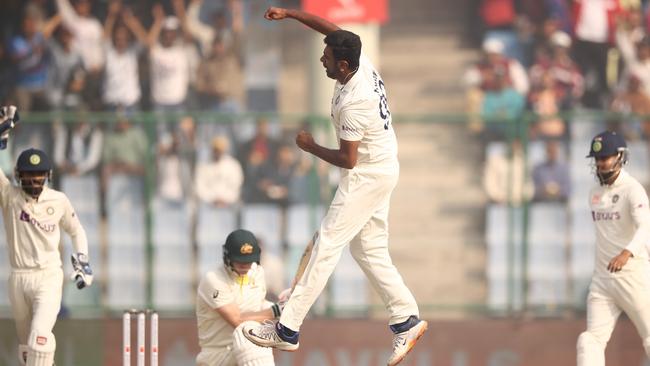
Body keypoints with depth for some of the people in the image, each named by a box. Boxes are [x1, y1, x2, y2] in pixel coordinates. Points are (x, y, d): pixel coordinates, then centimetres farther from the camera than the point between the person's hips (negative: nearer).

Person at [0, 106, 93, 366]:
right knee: (25, 343, 12)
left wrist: (82, 259, 5)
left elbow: (76, 230, 17)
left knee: (40, 336, -20)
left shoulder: (58, 201, 2)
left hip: (48, 278, -2)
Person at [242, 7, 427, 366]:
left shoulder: (352, 103, -29)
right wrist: (289, 13, 3)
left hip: (366, 176, -10)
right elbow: (331, 27, 10)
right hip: (383, 168, 10)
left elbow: (347, 159, -24)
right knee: (369, 250, 15)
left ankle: (287, 330, -11)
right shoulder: (361, 60, -5)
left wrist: (311, 147, -10)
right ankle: (406, 320, 15)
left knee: (327, 245, -10)